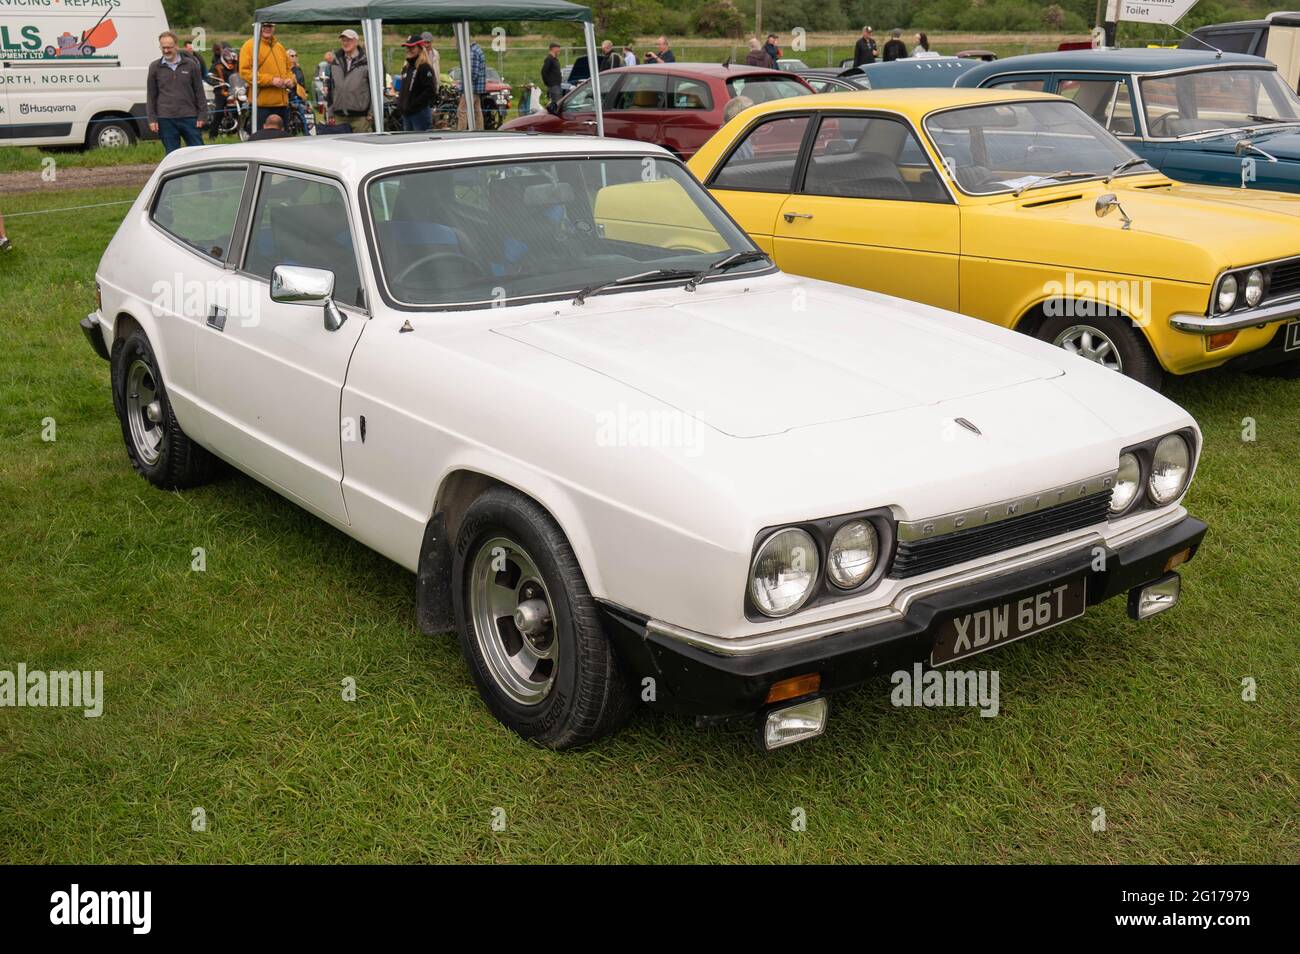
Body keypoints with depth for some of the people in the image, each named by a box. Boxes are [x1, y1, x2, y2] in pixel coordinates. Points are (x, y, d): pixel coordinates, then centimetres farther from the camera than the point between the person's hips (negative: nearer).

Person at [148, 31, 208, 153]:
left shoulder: (190, 65, 4)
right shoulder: (155, 67, 6)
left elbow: (199, 92, 7)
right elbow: (151, 96, 9)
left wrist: (202, 115, 0)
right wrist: (152, 119, 2)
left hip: (189, 117, 0)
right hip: (166, 120, 0)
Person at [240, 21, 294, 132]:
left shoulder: (279, 47, 17)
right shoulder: (250, 45, -3)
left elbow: (288, 69, 27)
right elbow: (245, 71, -12)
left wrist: (290, 80, 3)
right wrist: (271, 80, -17)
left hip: (282, 103, 6)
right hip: (262, 104, -6)